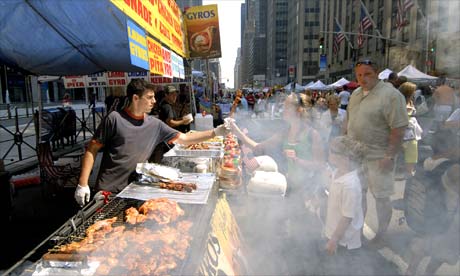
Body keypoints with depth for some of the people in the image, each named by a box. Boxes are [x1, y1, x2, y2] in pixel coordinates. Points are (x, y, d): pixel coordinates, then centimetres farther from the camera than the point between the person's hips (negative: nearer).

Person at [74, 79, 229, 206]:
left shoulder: (155, 125, 2)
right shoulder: (115, 119, -10)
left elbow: (183, 139, 2)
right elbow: (92, 149, -5)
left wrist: (215, 132, -5)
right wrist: (83, 184, -9)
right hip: (107, 191, -3)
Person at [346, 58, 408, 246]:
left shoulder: (390, 95, -14)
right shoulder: (355, 94, 10)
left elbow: (398, 128, -18)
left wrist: (390, 156, -21)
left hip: (378, 158, -7)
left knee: (381, 197, 8)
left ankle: (381, 234, 27)